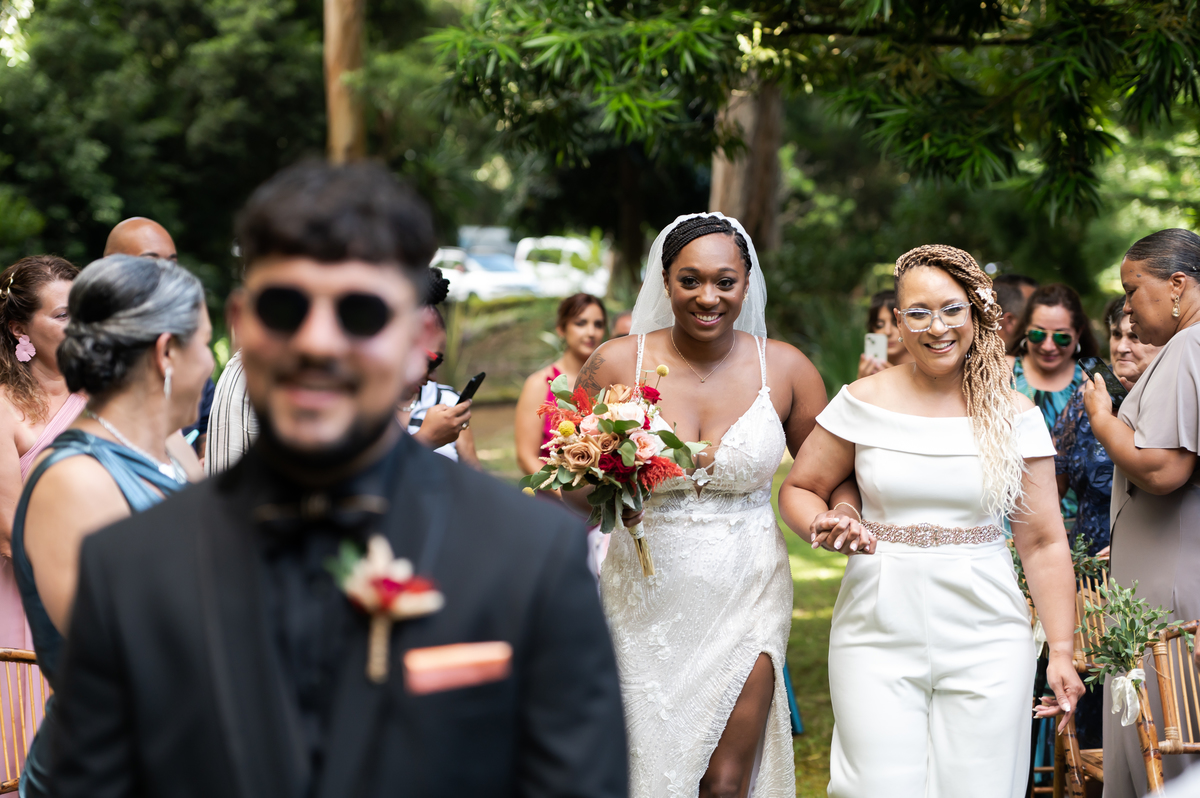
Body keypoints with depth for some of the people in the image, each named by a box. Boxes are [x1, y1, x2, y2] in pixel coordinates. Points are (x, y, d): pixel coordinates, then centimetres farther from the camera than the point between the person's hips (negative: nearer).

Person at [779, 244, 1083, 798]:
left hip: (986, 641, 0)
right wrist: (825, 526, -12)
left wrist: (1062, 652, -1)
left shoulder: (1014, 417, 2)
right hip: (878, 633, 0)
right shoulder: (865, 402, 2)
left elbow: (1043, 543, 3)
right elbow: (799, 489, 11)